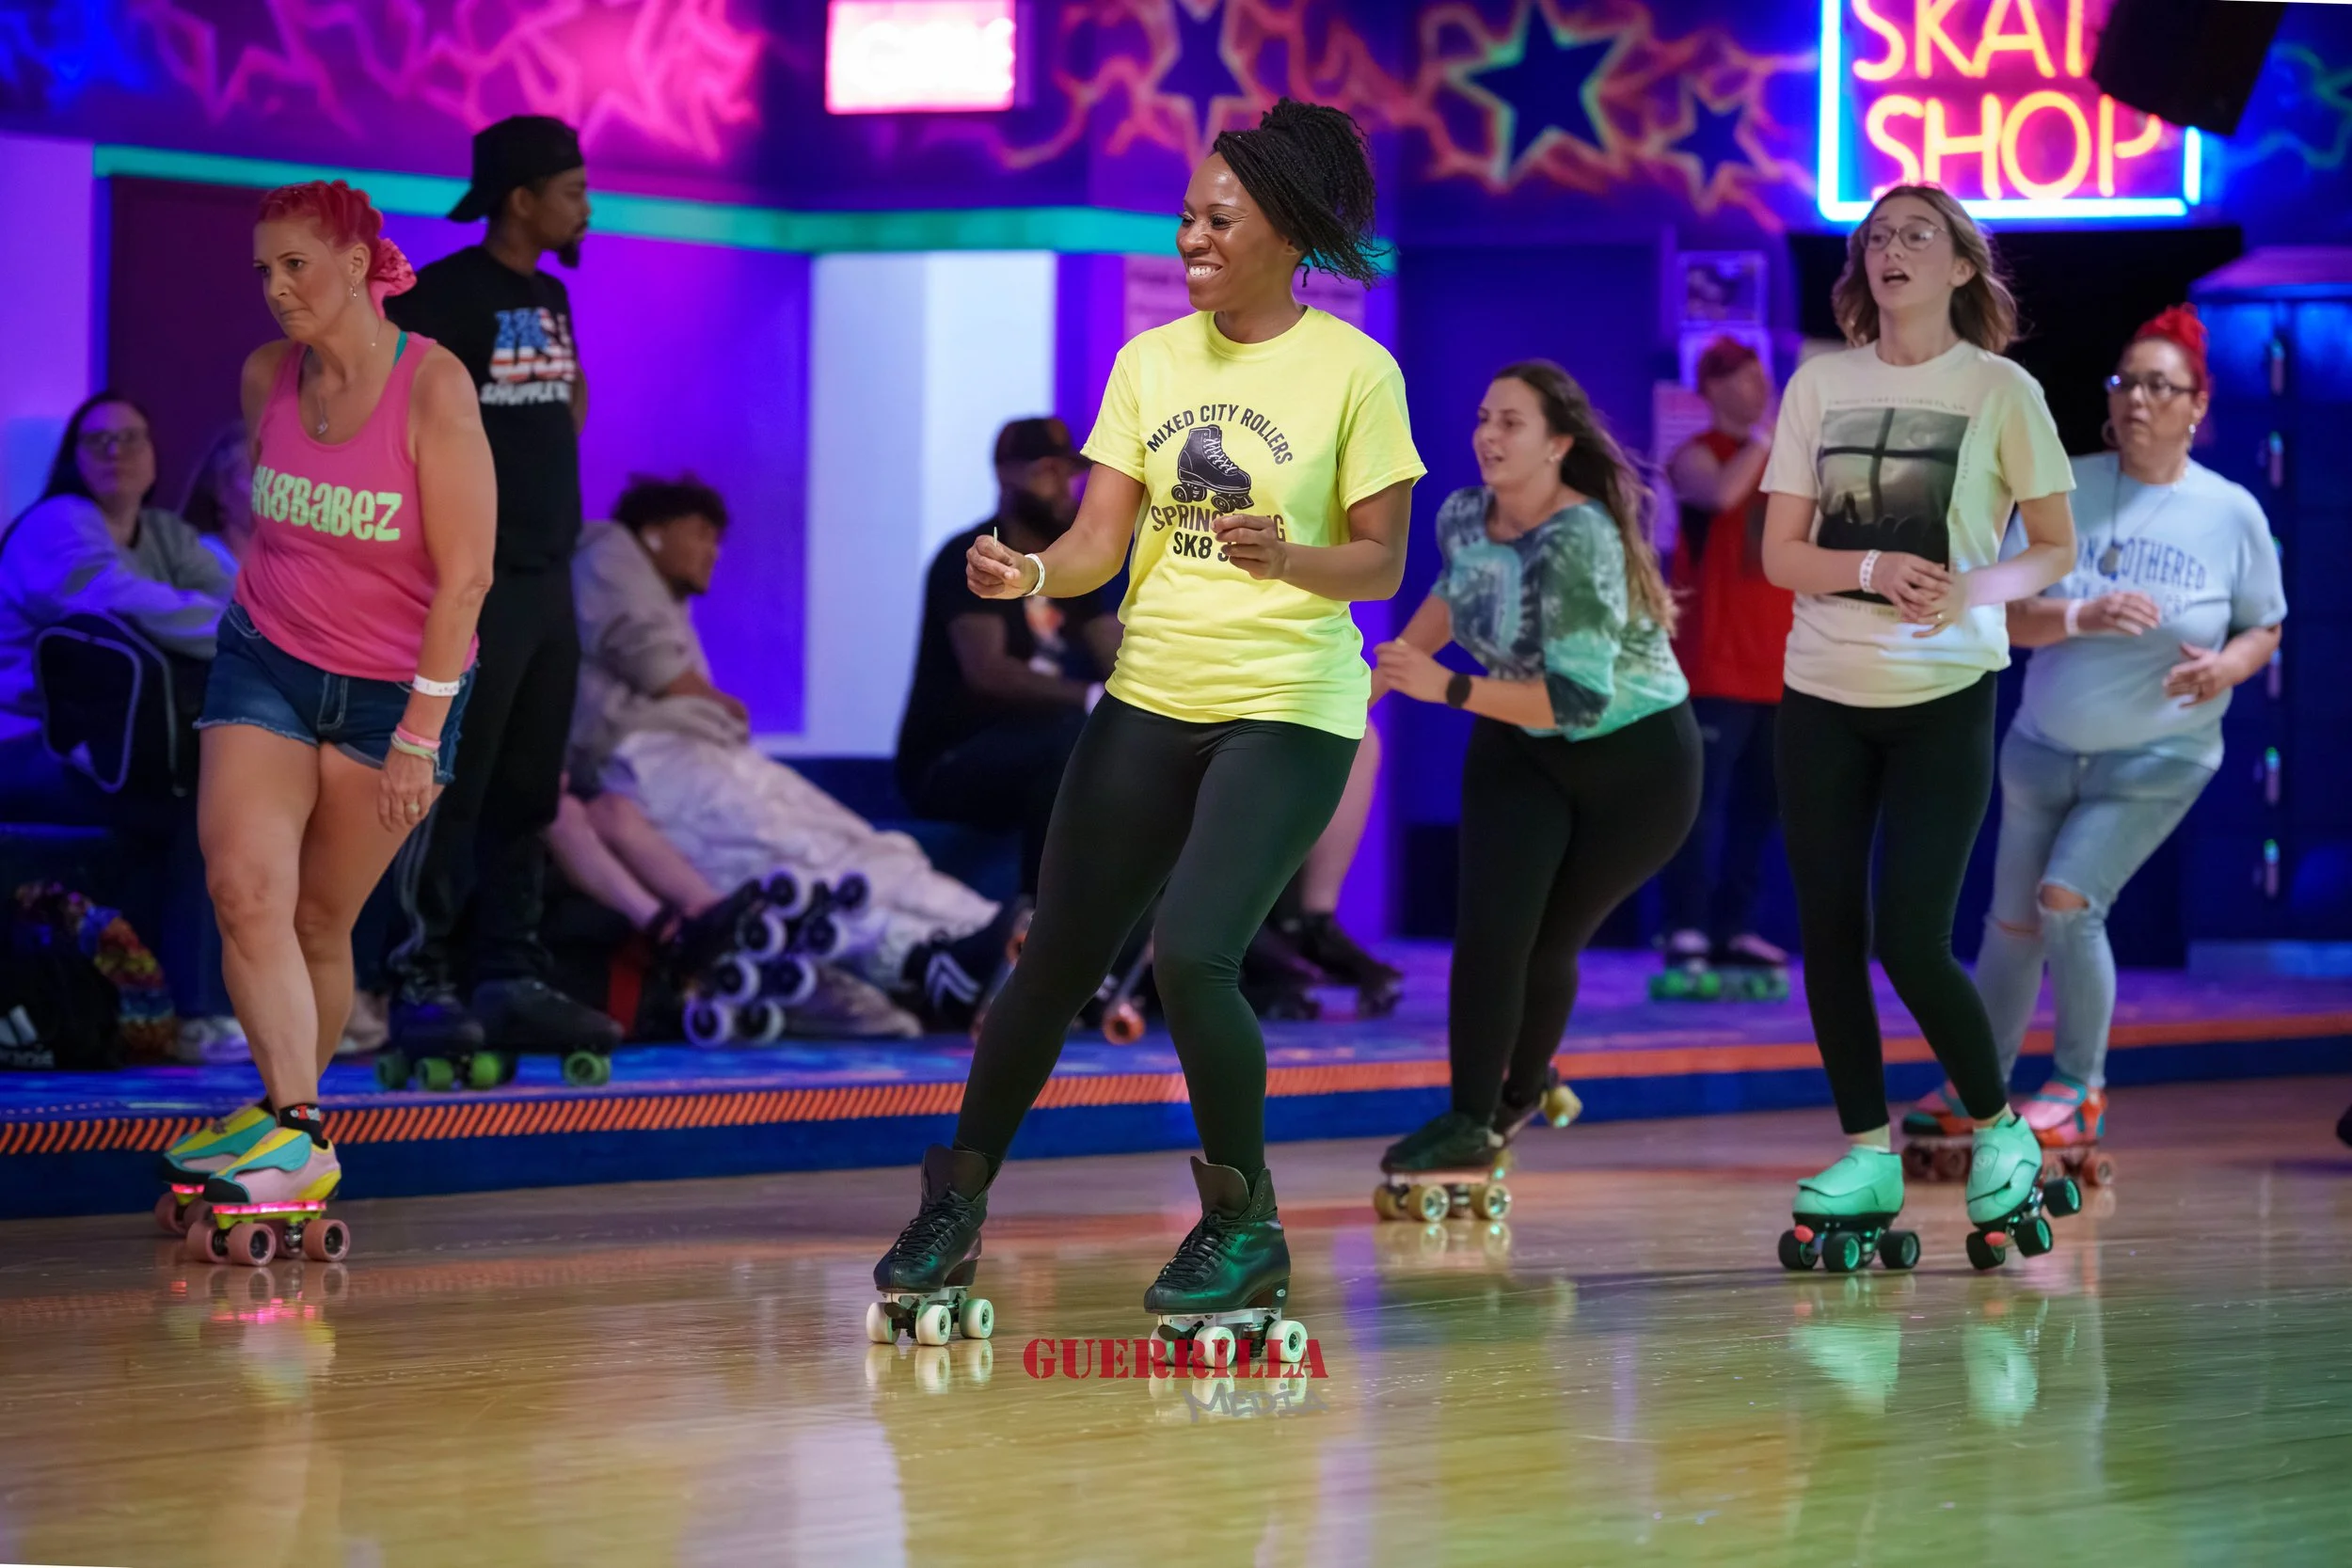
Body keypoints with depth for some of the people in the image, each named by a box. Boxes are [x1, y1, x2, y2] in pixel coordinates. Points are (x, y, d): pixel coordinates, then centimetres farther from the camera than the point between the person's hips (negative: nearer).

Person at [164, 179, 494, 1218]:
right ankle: (294, 1131, -23)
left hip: (393, 690, -3)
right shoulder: (266, 379, -1)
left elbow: (465, 573, -16)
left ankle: (286, 1116, 20)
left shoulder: (433, 386, -16)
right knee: (244, 887, -17)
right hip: (265, 665, 3)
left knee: (319, 923, 3)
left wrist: (421, 732, -18)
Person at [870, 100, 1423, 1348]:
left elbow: (1380, 561, -6)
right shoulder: (1151, 362, 6)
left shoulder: (1354, 371, -7)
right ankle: (954, 1212, 24)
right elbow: (1102, 539, 3)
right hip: (1149, 696, 5)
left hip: (1287, 712, -5)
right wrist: (1031, 573, -19)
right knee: (1059, 956, 8)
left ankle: (1244, 1230, 2)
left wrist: (1286, 558, -26)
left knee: (1191, 956, -19)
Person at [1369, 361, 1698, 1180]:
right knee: (1489, 928, -10)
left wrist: (1445, 689, -36)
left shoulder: (1577, 545, -32)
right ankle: (1470, 1120, 4)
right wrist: (1382, 675, 9)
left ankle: (1523, 1090, 30)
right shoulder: (1463, 514, -10)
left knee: (1551, 937, 4)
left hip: (1634, 759, -5)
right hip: (1523, 744, 5)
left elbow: (1580, 698, -36)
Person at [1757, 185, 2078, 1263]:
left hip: (1944, 696, -3)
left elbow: (2057, 548, 1)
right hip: (1823, 691, 3)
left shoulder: (2001, 391, -2)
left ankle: (1998, 1129, 11)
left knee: (1910, 939, -10)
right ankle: (1868, 1155, 14)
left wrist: (1973, 587, -19)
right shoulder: (1821, 385, 5)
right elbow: (1779, 553, 3)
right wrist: (1873, 568, -16)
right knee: (1830, 934, 2)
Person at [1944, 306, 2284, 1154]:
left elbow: (2264, 627, 4)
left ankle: (2080, 1088, 0)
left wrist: (2226, 667, -19)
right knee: (2012, 923, 10)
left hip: (2158, 759, -3)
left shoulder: (2231, 513, -6)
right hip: (2045, 744, 3)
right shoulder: (2067, 488, -6)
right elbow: (2005, 610, -11)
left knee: (2067, 901, -18)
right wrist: (2081, 617, -30)